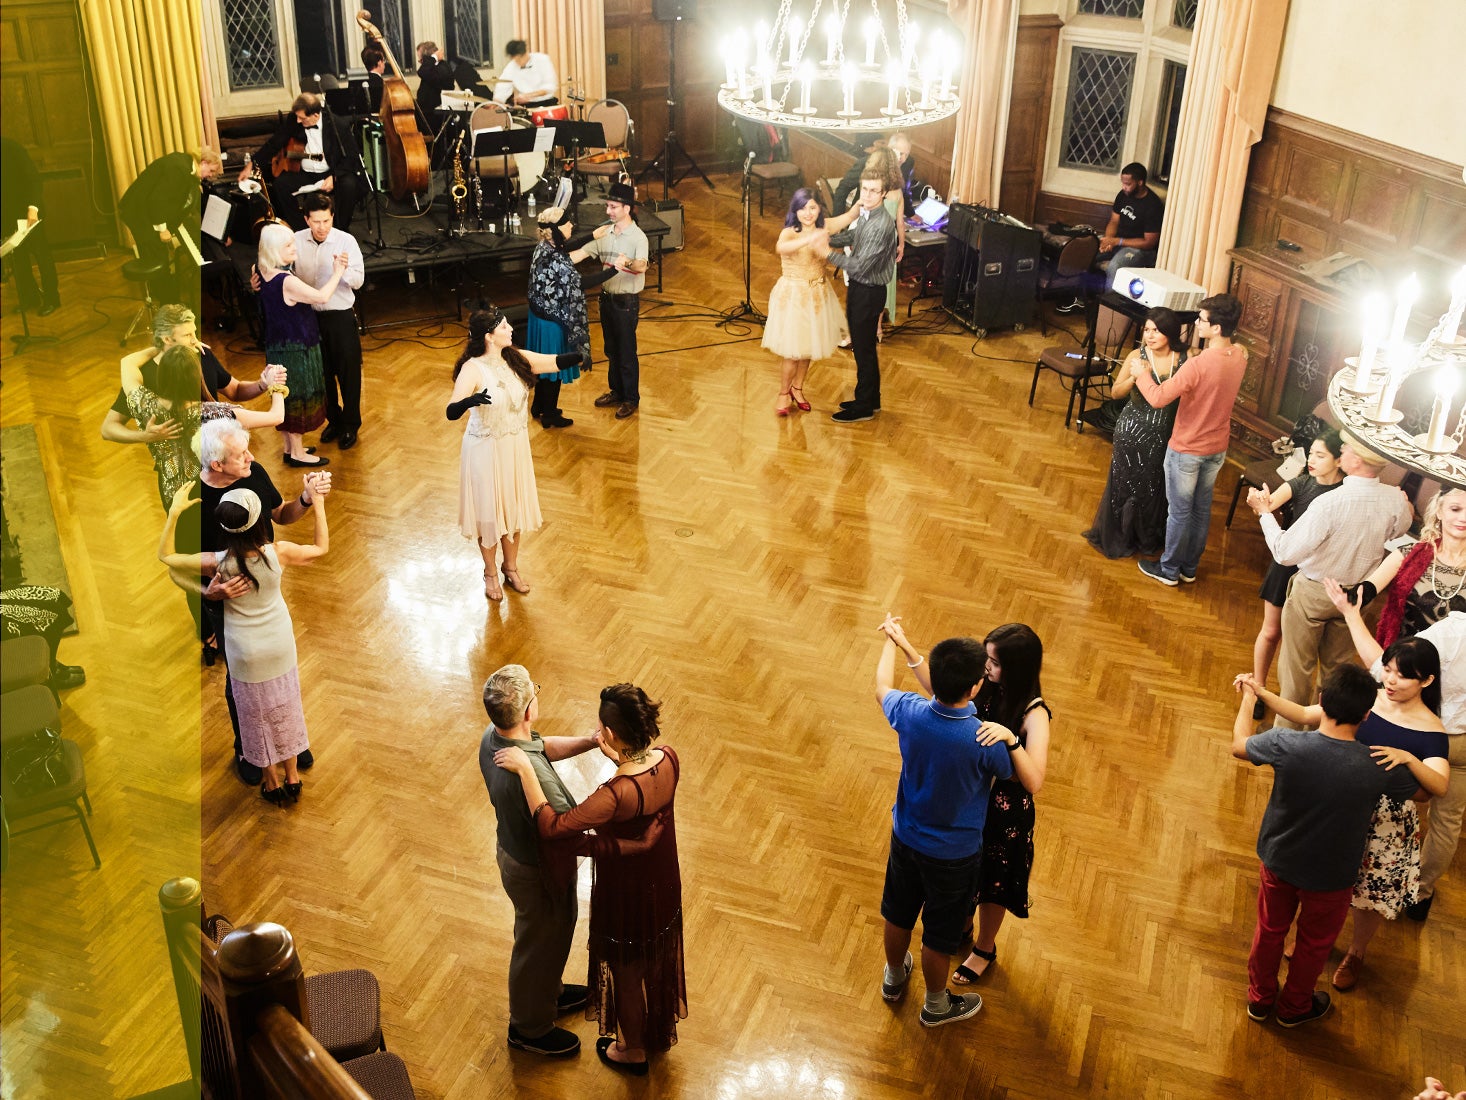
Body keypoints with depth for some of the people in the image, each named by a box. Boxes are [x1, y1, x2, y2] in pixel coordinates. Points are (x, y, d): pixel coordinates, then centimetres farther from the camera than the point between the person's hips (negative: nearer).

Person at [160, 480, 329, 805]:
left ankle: (273, 783, 36)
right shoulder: (277, 553, -24)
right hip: (281, 647, 1)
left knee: (258, 717, 19)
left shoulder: (219, 563, -26)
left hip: (247, 655, -1)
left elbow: (166, 556, -12)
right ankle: (292, 778, 37)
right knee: (286, 712, 21)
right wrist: (318, 503, 0)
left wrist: (175, 512, -14)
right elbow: (321, 547, -4)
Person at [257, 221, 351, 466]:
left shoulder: (262, 273, 0)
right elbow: (322, 297, -27)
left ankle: (290, 447, 32)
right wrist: (338, 272, -15)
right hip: (295, 348, -9)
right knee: (299, 397, 4)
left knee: (288, 396, 20)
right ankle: (297, 453, 14)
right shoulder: (287, 281, -28)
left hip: (276, 344, 9)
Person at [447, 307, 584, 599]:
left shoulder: (516, 358, -5)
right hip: (486, 449, -5)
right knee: (489, 509, 10)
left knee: (515, 506, 18)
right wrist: (470, 401, -53)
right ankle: (490, 573, 33)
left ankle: (511, 568, 40)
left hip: (516, 445, 5)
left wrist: (580, 355, -25)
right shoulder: (473, 369, -23)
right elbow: (451, 412, -32)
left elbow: (555, 362, -6)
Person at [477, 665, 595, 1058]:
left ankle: (548, 992, 58)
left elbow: (547, 746, 4)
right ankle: (530, 1028, 43)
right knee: (540, 944, 18)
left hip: (512, 846, 8)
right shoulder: (531, 775, -42)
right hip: (538, 872, -8)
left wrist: (592, 741, -9)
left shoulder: (493, 736, -15)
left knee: (546, 936, 32)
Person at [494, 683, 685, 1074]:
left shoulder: (617, 794, -41)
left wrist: (525, 769, -32)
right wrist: (615, 753, -3)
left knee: (626, 973, 23)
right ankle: (659, 1032, 58)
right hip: (663, 885, 6)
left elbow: (552, 825, -37)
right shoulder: (669, 759, -20)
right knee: (657, 962, 31)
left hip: (627, 897, -6)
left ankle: (633, 1051, 48)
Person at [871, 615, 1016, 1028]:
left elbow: (882, 688, 3)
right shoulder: (985, 742, -34)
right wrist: (1010, 738, -6)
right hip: (953, 855, -4)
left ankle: (894, 977, 55)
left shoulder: (911, 713, -24)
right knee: (939, 936, 21)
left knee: (898, 915, 29)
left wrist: (893, 641, 17)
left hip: (906, 838, 4)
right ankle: (936, 1005, 46)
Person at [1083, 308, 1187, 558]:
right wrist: (1134, 377, -28)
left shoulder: (1184, 359, -9)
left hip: (1165, 435, 1)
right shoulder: (1137, 357, -12)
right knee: (1126, 483, 12)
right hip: (1133, 432, -1)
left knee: (1156, 487, 16)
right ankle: (1117, 536, 32)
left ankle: (1149, 538, 38)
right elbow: (1115, 392, -12)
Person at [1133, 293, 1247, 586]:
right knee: (1202, 509, 20)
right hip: (1217, 448, 7)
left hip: (1187, 450, -7)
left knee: (1179, 511, 10)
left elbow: (1158, 398, -28)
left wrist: (1141, 374, -12)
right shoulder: (1239, 357, -7)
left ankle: (1169, 569, 26)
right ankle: (1189, 567, 35)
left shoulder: (1199, 364, -31)